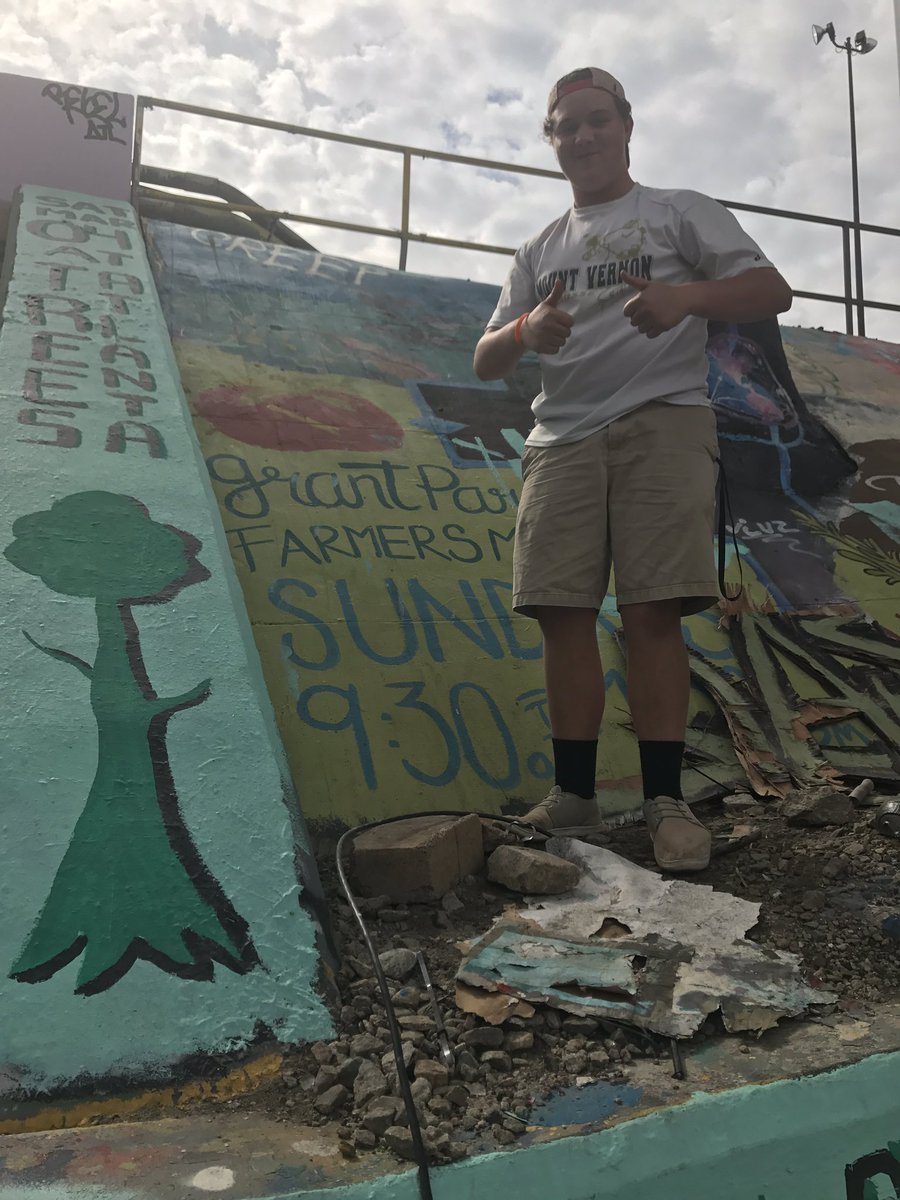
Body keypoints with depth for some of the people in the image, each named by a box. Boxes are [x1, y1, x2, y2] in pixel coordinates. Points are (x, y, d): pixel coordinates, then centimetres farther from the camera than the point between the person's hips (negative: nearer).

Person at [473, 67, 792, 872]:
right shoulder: (539, 253, 26)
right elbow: (486, 362, 18)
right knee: (564, 614, -4)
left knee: (651, 611, -13)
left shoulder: (681, 211, 15)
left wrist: (686, 297, -17)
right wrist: (526, 331, -6)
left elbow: (771, 291, 3)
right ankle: (575, 795, 4)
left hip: (661, 421, -4)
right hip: (561, 437, 4)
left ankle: (666, 800, -6)